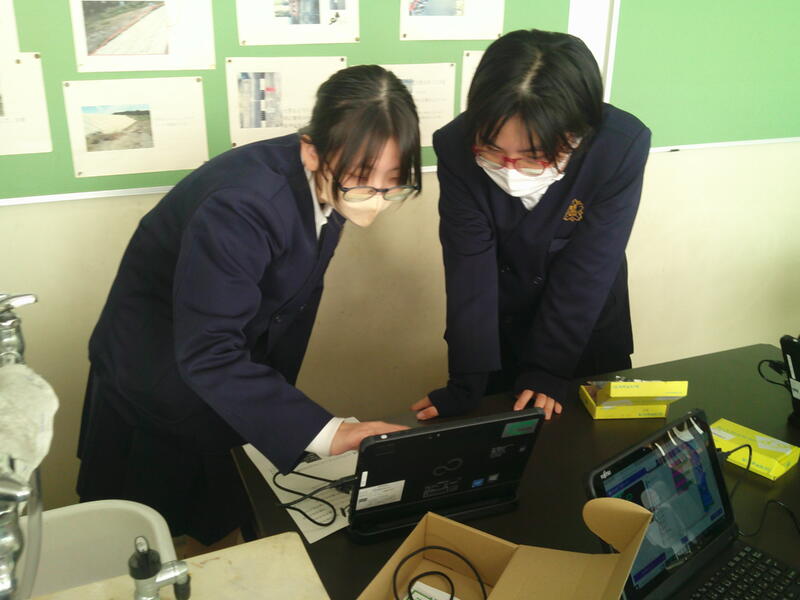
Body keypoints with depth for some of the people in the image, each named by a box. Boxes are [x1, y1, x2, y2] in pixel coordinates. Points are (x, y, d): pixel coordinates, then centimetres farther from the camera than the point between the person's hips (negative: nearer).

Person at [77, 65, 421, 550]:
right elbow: (207, 354, -39)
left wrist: (272, 396, 8)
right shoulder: (243, 204, -38)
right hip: (161, 379, -6)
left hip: (237, 373, 7)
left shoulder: (328, 184, -15)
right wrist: (325, 433, -43)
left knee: (224, 525, 23)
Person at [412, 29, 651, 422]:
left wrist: (547, 368, -19)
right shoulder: (457, 147, -27)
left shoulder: (622, 147, -29)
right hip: (497, 328, 1)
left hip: (588, 329, 0)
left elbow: (586, 270, -23)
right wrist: (467, 382, -24)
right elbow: (470, 269, -25)